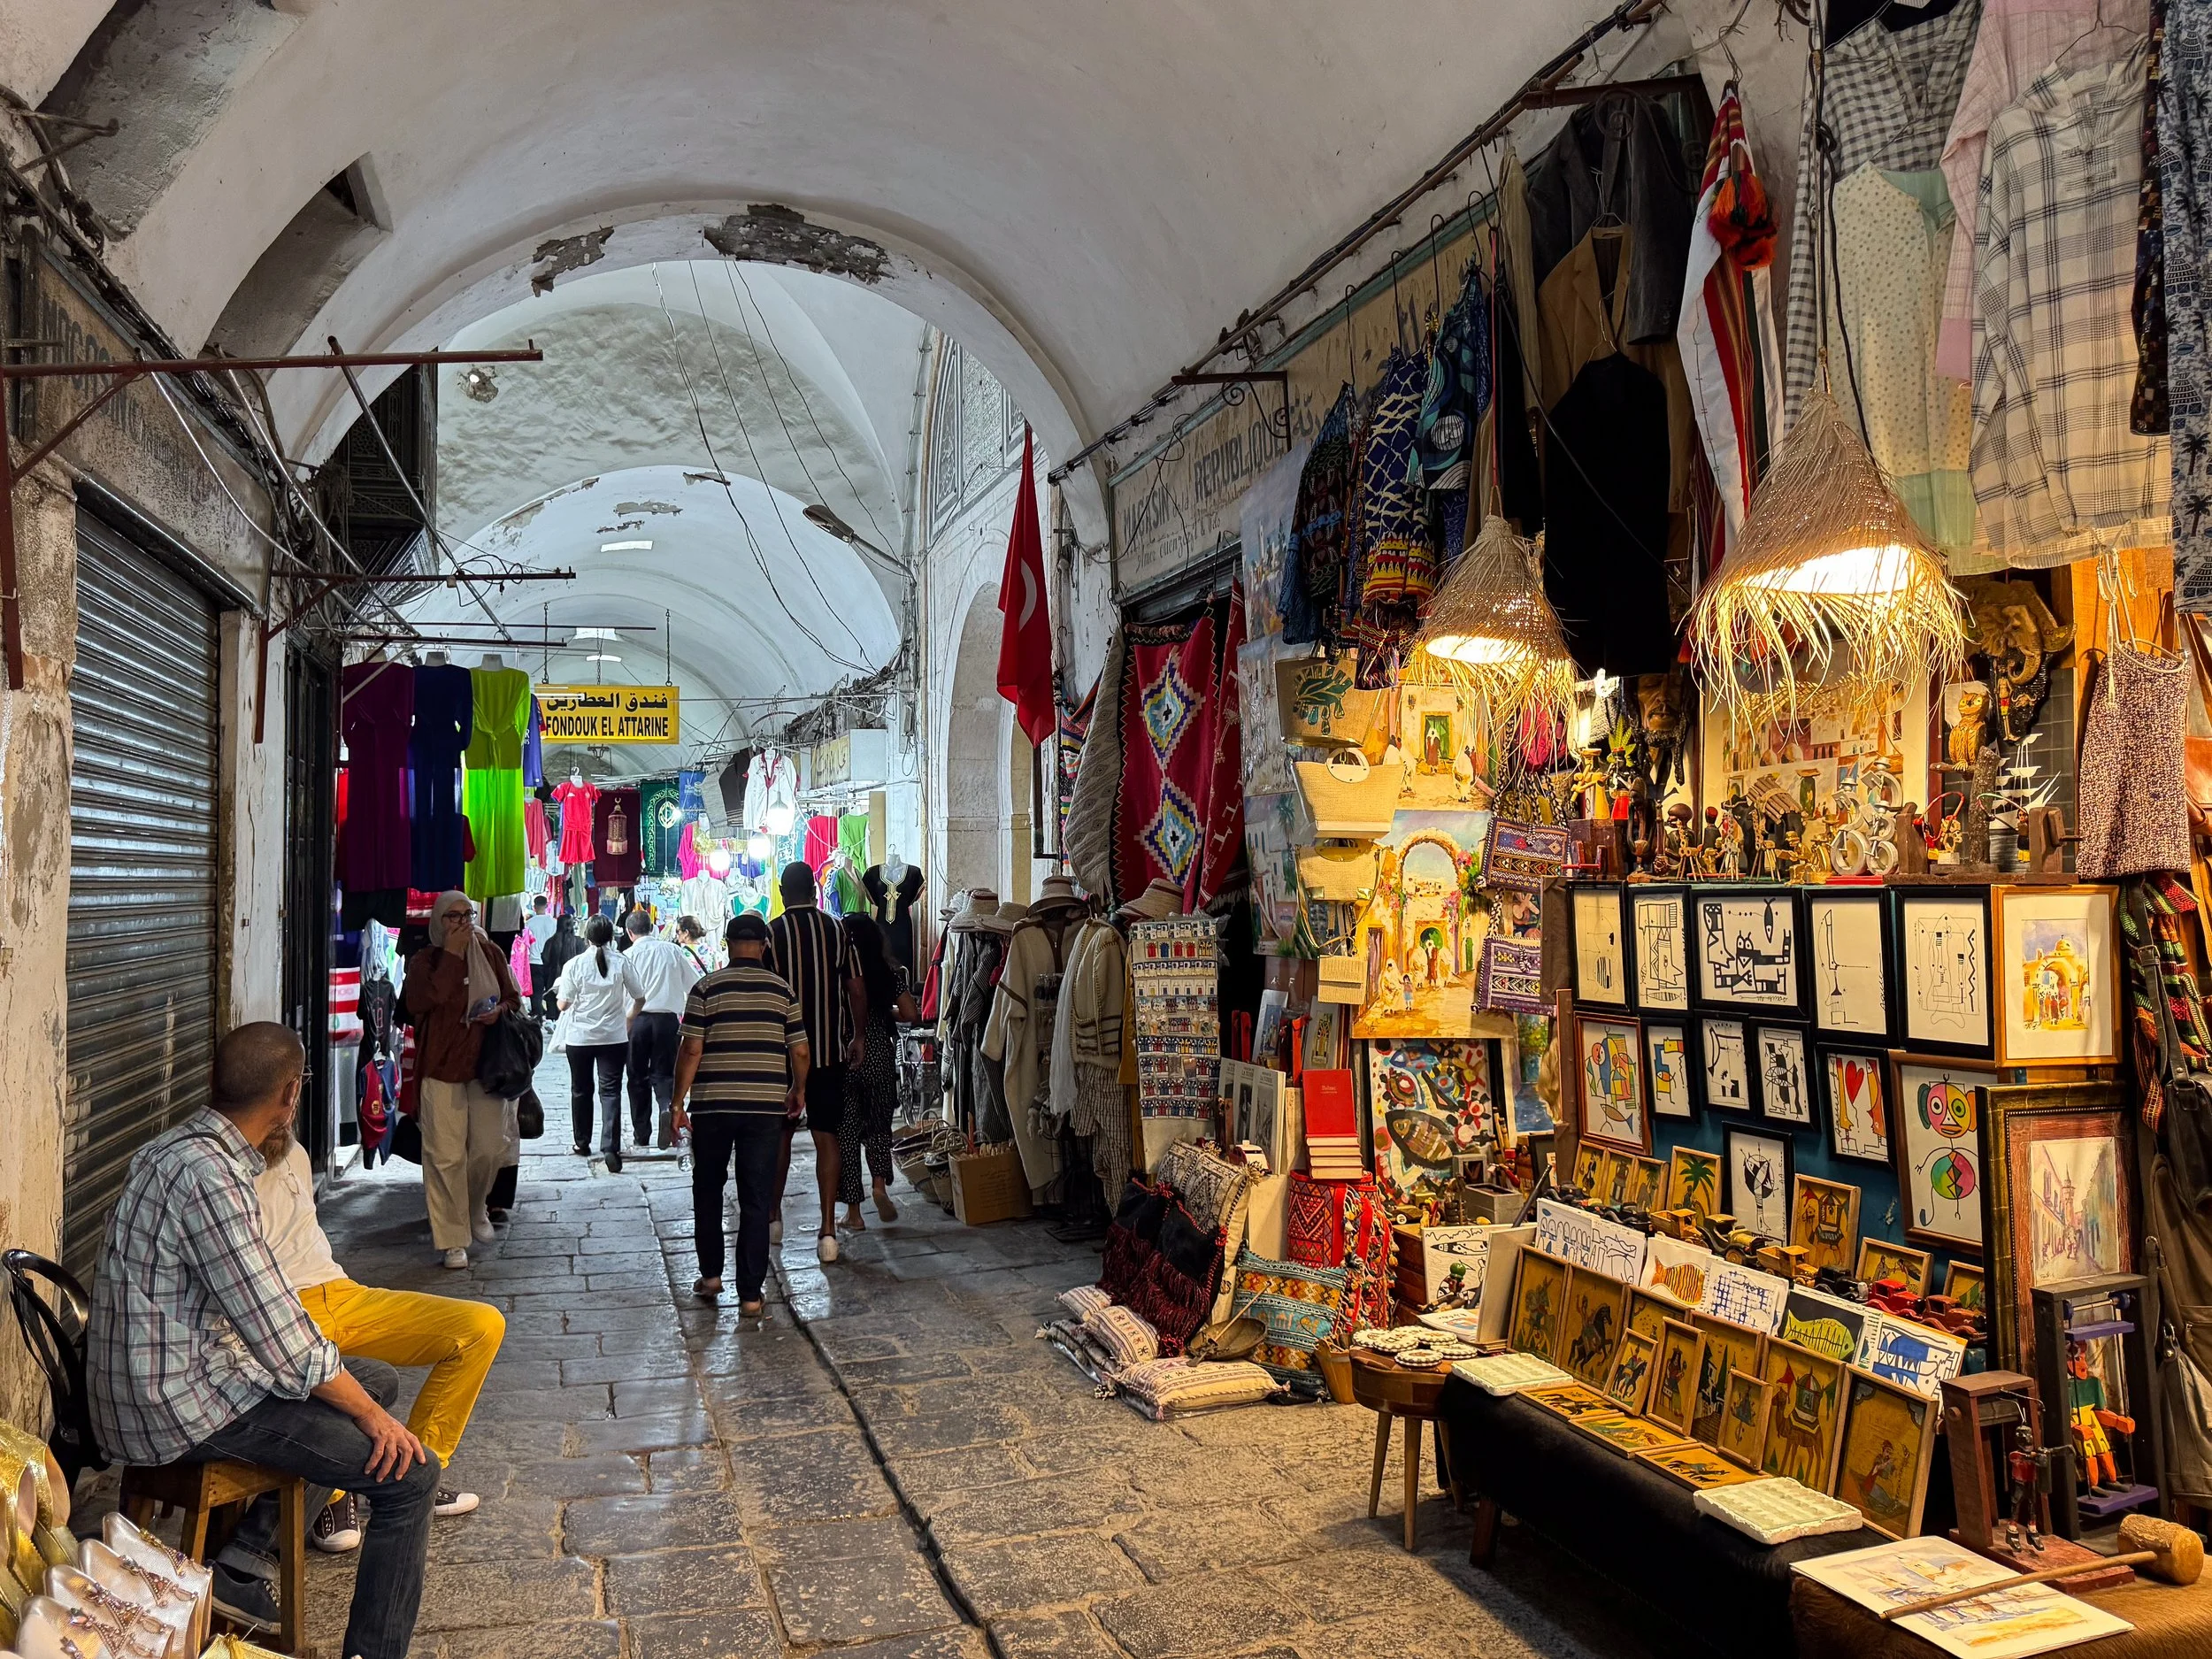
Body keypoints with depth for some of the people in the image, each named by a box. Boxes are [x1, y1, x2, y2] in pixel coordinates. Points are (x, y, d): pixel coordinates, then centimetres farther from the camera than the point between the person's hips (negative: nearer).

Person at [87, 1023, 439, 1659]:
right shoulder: (210, 1177, -25)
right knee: (410, 1472, -14)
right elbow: (283, 1340, -24)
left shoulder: (179, 1148, 8)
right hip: (183, 1408, -10)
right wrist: (370, 1415, -12)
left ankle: (236, 1560, 21)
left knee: (377, 1379, 22)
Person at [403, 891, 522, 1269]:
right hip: (442, 1067, -3)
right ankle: (453, 1240, 3)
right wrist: (451, 956, -15)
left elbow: (514, 998, 15)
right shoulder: (424, 960, 1)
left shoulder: (489, 953, 8)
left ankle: (475, 1209, 33)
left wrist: (500, 1011, -8)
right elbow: (418, 1002, -17)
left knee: (489, 1148, 4)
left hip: (486, 1064, 3)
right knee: (446, 1156, -5)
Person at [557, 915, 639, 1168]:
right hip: (614, 1036, 0)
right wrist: (629, 1018, 19)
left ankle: (583, 1143, 27)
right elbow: (639, 998, 1)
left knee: (581, 1091, 16)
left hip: (580, 1037, 0)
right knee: (611, 1091, -1)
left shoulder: (575, 965, -8)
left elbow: (563, 1005, -6)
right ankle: (611, 1147, -13)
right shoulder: (621, 962, -6)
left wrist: (560, 990, 15)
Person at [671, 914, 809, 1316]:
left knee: (708, 1193, 19)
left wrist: (679, 1102, 2)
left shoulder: (706, 988, -3)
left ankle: (711, 1275, 25)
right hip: (765, 1106, 1)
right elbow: (800, 1051, 3)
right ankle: (750, 1293, 6)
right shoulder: (783, 990, 2)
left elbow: (691, 1050, -7)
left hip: (712, 1106, -1)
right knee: (756, 1200, 5)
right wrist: (799, 1090, 20)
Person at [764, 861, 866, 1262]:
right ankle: (827, 1232, -2)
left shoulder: (772, 933, -7)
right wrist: (857, 1037, 12)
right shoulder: (837, 930, -2)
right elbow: (857, 990, 0)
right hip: (829, 1050, 1)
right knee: (826, 1138, 3)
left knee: (781, 1134, 16)